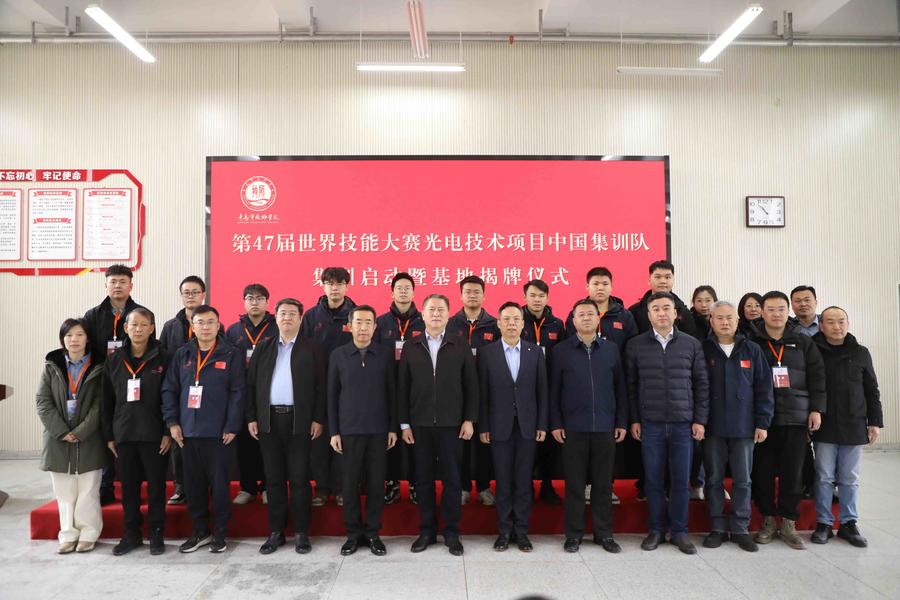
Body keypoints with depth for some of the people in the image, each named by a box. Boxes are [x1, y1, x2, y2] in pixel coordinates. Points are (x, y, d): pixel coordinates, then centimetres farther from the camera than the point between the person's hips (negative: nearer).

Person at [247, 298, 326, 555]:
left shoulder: (312, 349, 2)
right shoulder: (263, 348, 11)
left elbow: (320, 386, -1)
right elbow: (251, 384, 9)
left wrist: (318, 419, -7)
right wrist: (251, 418, 3)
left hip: (299, 421, -3)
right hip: (268, 420, 3)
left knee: (299, 478, 2)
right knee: (274, 478, 9)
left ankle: (301, 532, 13)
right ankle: (276, 532, 20)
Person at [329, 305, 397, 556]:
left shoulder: (385, 355, 2)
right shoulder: (338, 355, 2)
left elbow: (391, 393, 4)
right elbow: (332, 395, 3)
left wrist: (393, 428, 1)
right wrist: (333, 431, -1)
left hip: (378, 429, 0)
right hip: (349, 429, 0)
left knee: (376, 483, 5)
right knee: (350, 483, 6)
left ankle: (373, 533, 19)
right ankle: (353, 533, 20)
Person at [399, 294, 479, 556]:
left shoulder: (460, 346, 3)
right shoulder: (410, 347, 5)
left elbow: (471, 385, 2)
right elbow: (402, 388, 4)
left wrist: (469, 419, -4)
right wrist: (404, 423, 0)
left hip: (451, 424, -1)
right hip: (419, 425, 1)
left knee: (451, 479, 5)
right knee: (423, 479, 9)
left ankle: (451, 533, 18)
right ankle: (426, 531, 22)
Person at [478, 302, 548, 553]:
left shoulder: (535, 352, 4)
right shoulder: (487, 353, 0)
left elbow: (542, 390, 4)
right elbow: (483, 393, 0)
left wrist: (542, 425, 0)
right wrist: (483, 427, -3)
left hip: (528, 426, 1)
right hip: (500, 427, -1)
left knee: (524, 481, 7)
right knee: (503, 482, 6)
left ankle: (521, 531, 19)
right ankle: (504, 531, 19)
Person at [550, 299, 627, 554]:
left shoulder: (611, 349, 6)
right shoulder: (561, 351, 1)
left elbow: (620, 388, 8)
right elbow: (554, 390, 2)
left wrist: (622, 422, 4)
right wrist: (555, 424, -3)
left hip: (605, 427, 2)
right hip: (573, 427, -1)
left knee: (603, 483, 9)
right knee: (574, 483, 5)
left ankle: (604, 533, 21)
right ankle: (574, 534, 17)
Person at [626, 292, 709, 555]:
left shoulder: (691, 344, 4)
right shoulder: (635, 345, 2)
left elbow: (701, 384, 5)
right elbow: (630, 385, 4)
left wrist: (700, 420, 1)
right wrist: (634, 420, 0)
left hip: (684, 424, 0)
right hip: (650, 424, 0)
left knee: (681, 480, 5)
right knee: (653, 479, 6)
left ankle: (679, 531, 20)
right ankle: (656, 529, 20)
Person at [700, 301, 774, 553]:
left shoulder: (752, 350, 4)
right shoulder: (703, 350, 0)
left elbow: (764, 388, 4)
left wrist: (762, 423, -1)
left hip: (743, 427, 1)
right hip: (712, 427, -1)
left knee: (743, 480, 8)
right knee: (714, 479, 7)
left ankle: (740, 528, 21)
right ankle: (717, 527, 19)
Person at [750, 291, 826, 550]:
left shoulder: (803, 342, 9)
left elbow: (817, 377, 7)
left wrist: (816, 409, -1)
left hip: (796, 418, 1)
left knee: (792, 472, 4)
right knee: (762, 471, 3)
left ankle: (788, 523, 17)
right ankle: (768, 520, 18)